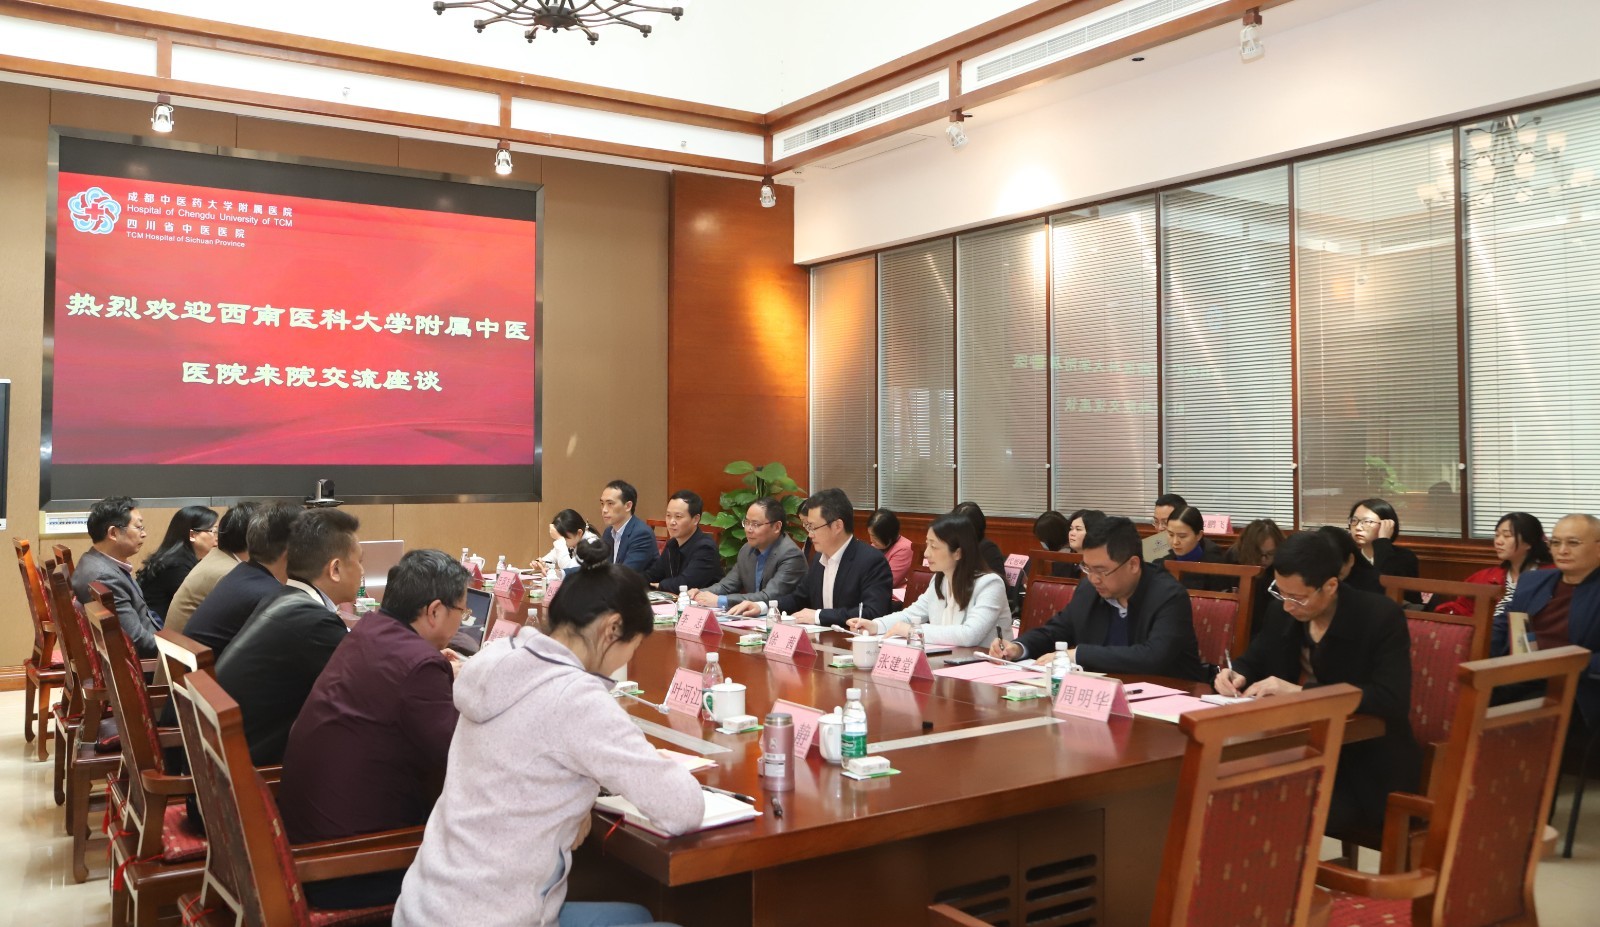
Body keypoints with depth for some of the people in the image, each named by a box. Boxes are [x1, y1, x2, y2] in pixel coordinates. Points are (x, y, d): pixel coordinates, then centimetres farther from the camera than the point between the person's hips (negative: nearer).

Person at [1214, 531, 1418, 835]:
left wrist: (1300, 691, -29)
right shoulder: (1281, 611, 1)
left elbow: (1392, 701, -25)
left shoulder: (1382, 617, -15)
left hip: (1367, 771, -5)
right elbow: (1254, 660, 17)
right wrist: (1236, 674, -8)